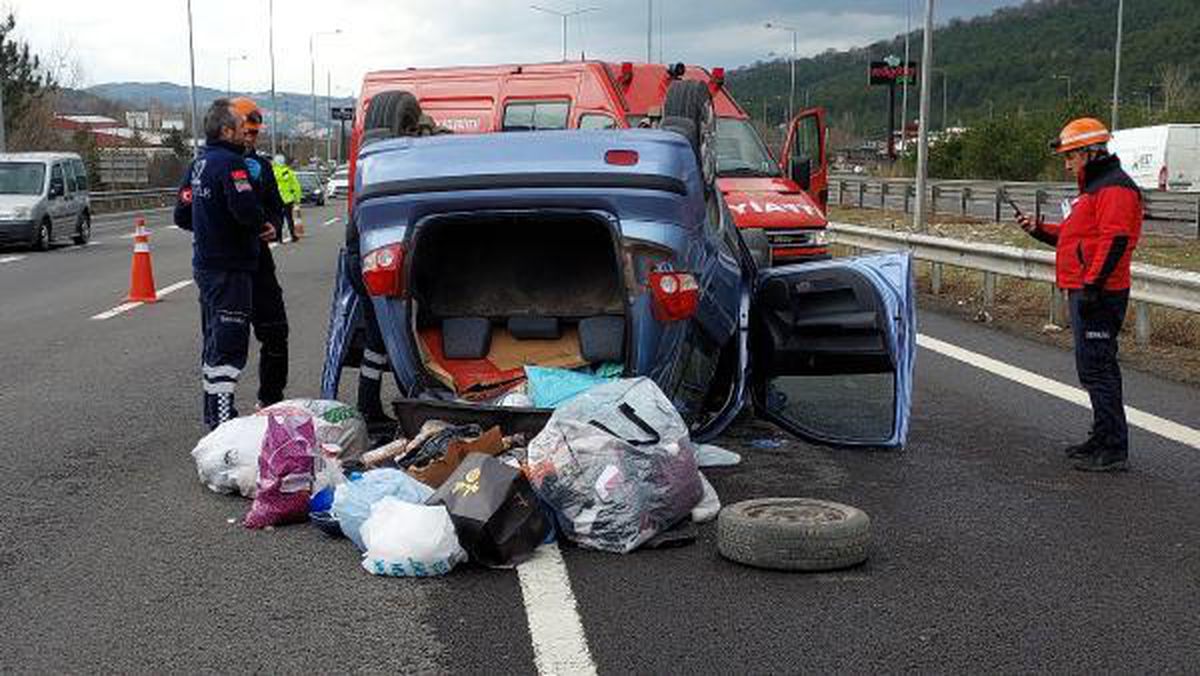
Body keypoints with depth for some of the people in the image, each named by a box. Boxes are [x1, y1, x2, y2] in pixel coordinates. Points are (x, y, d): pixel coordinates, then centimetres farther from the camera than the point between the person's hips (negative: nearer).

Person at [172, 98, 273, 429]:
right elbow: (245, 207, -29)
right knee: (229, 343, -8)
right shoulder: (230, 162, -15)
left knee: (214, 340, 19)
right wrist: (262, 226, -11)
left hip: (205, 263, 10)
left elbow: (182, 214, 17)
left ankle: (213, 411, 29)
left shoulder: (198, 164, 14)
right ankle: (222, 417, -8)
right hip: (230, 268, -10)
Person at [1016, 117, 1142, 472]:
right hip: (1083, 292, 11)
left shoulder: (1115, 188, -13)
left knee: (1097, 369, -10)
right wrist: (1040, 229, 14)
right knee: (1095, 368, 15)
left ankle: (1113, 450, -6)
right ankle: (1103, 439, 24)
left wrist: (1091, 286, -25)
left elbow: (1114, 240, -22)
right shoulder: (1093, 187, 21)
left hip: (1098, 296, -11)